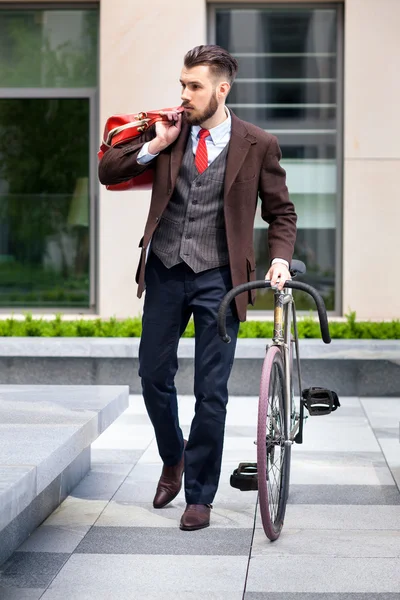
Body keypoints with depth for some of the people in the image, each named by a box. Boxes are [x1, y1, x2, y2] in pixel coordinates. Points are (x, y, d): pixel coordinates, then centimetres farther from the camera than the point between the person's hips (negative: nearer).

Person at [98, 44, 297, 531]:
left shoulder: (258, 145, -3)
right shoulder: (168, 132, 4)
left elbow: (281, 212, 5)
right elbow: (108, 172, 1)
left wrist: (279, 258, -12)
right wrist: (158, 144, -10)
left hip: (218, 277, -3)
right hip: (165, 271, 3)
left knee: (211, 391, 0)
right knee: (154, 376, 11)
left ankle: (199, 495, 14)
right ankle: (173, 462, 38)